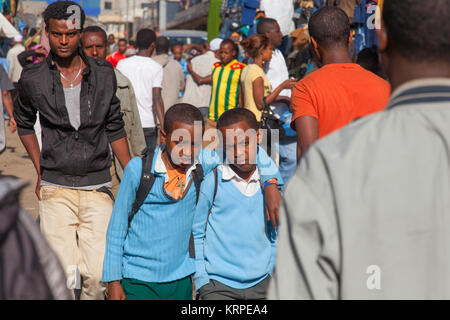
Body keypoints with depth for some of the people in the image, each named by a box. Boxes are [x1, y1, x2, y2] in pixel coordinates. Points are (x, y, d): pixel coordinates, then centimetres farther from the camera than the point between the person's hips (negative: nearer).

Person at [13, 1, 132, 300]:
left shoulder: (104, 74, 3)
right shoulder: (33, 79, 0)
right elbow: (24, 122, 19)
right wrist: (40, 171, 12)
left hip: (98, 187, 1)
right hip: (55, 189, -1)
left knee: (98, 275, -8)